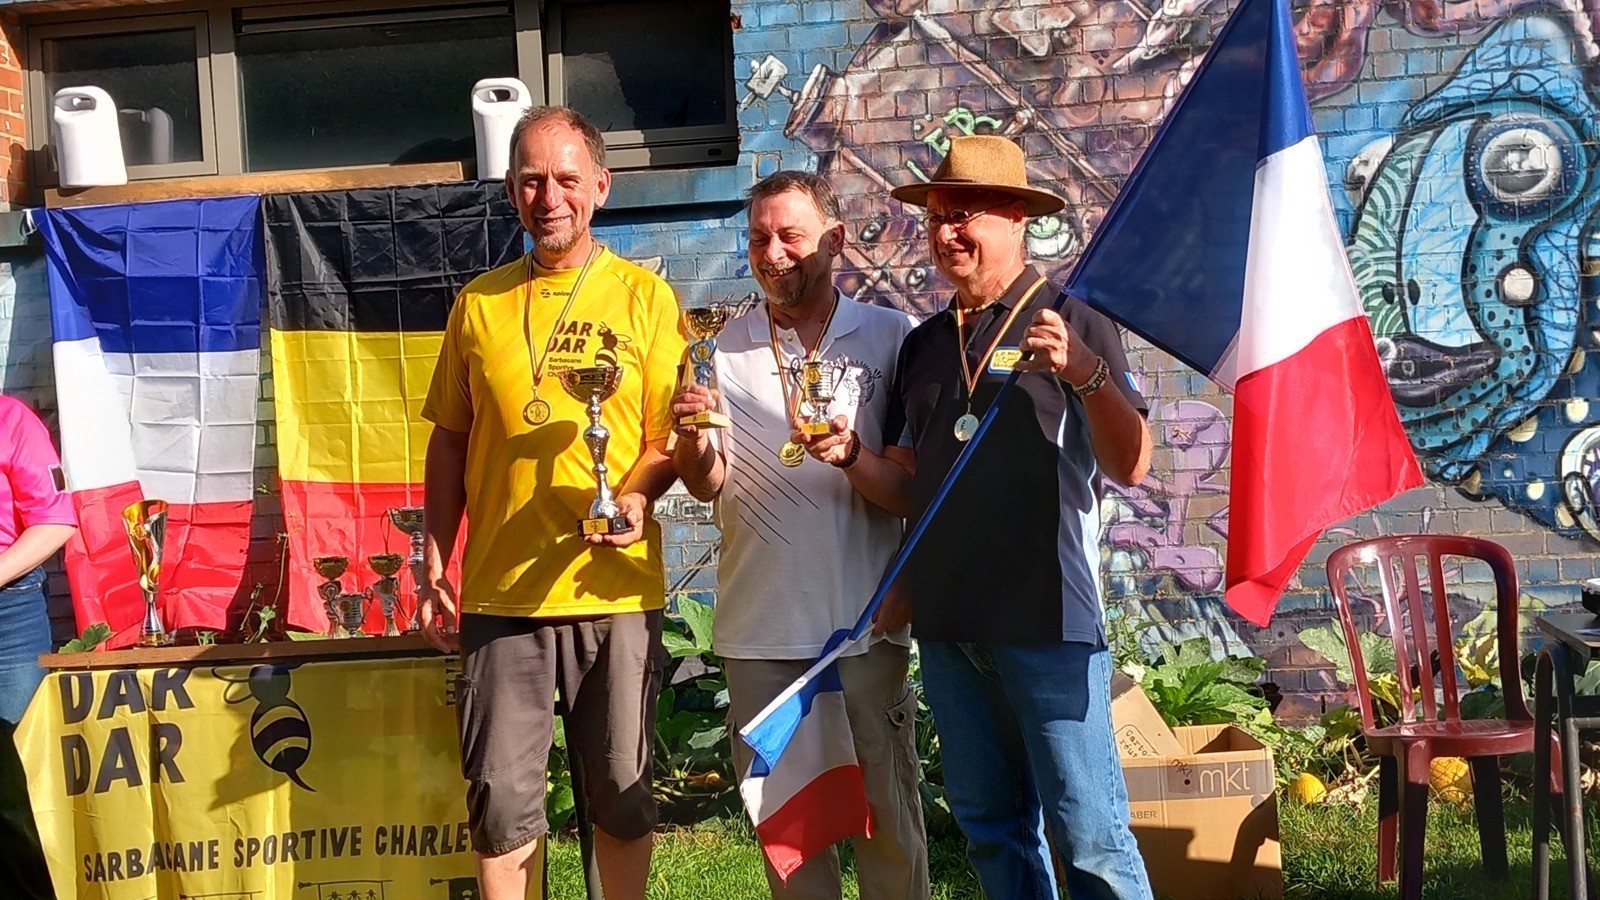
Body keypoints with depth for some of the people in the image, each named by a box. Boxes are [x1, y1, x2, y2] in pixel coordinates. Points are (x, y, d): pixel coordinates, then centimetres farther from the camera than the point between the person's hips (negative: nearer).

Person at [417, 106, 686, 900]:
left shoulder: (644, 296, 2)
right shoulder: (479, 303, 7)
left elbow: (670, 433, 2)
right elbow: (449, 443, 11)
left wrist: (636, 497, -18)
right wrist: (434, 568, 5)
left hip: (617, 590, -1)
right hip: (502, 593, 1)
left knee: (621, 792, 10)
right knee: (501, 797, 4)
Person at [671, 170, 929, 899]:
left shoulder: (889, 337, 1)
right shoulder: (727, 348, 6)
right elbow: (709, 486, 3)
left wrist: (854, 454, -21)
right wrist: (693, 441, -19)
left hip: (864, 618, -2)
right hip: (760, 624, 2)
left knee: (887, 811, 6)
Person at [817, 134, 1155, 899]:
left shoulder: (1070, 321, -3)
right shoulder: (922, 344, 14)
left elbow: (1130, 466, -11)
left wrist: (1085, 373, -27)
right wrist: (852, 456, -3)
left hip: (1046, 619, -6)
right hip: (946, 623, 6)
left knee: (1088, 835, -3)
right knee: (992, 830, 15)